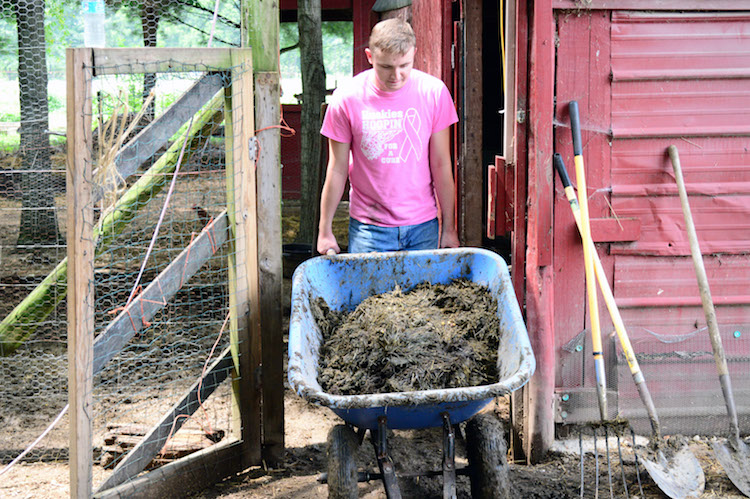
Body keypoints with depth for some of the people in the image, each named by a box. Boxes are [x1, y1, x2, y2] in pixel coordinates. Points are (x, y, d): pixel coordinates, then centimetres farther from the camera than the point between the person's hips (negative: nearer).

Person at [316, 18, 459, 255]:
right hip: (368, 228, -1)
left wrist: (448, 227, 4)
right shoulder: (346, 99, -7)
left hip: (423, 227, 1)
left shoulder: (434, 93, -4)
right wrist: (325, 231, 4)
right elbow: (337, 170, 1)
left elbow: (441, 165, 1)